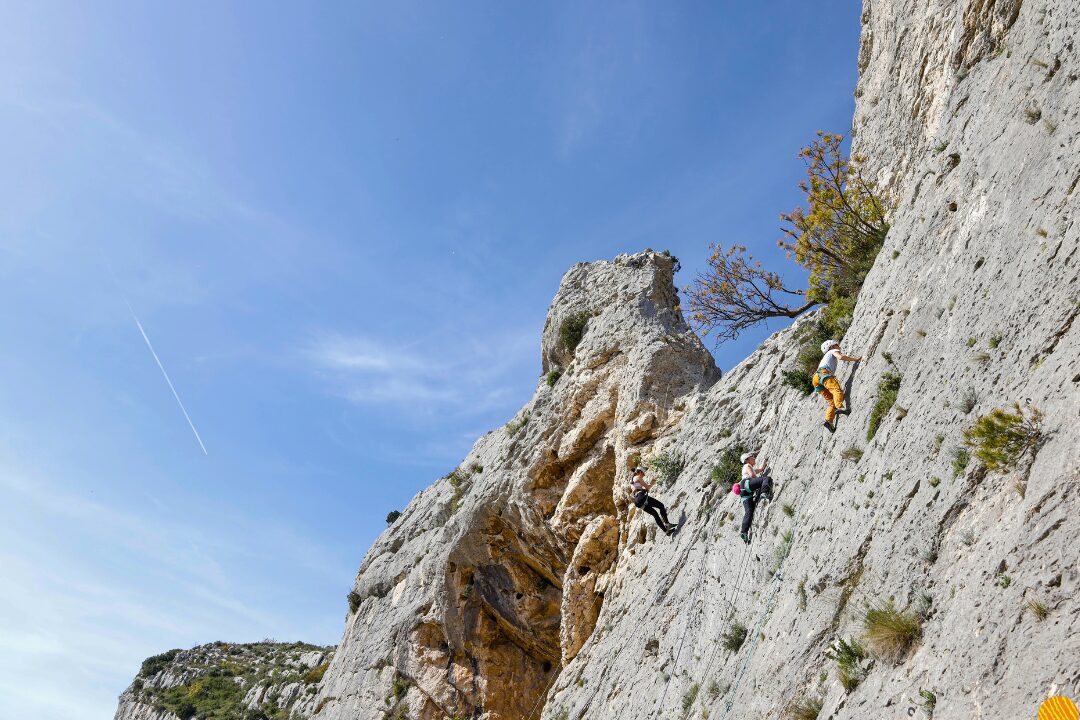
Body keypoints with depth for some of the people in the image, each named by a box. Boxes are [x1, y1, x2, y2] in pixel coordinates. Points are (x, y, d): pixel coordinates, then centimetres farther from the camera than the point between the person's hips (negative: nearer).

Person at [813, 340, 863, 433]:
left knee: (831, 401, 1)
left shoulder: (826, 356, 42)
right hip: (824, 373, -8)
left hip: (817, 379, 8)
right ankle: (839, 407, -56)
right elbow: (840, 357, -4)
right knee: (837, 389, -29)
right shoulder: (833, 351, 20)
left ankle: (829, 420, -18)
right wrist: (855, 359, 3)